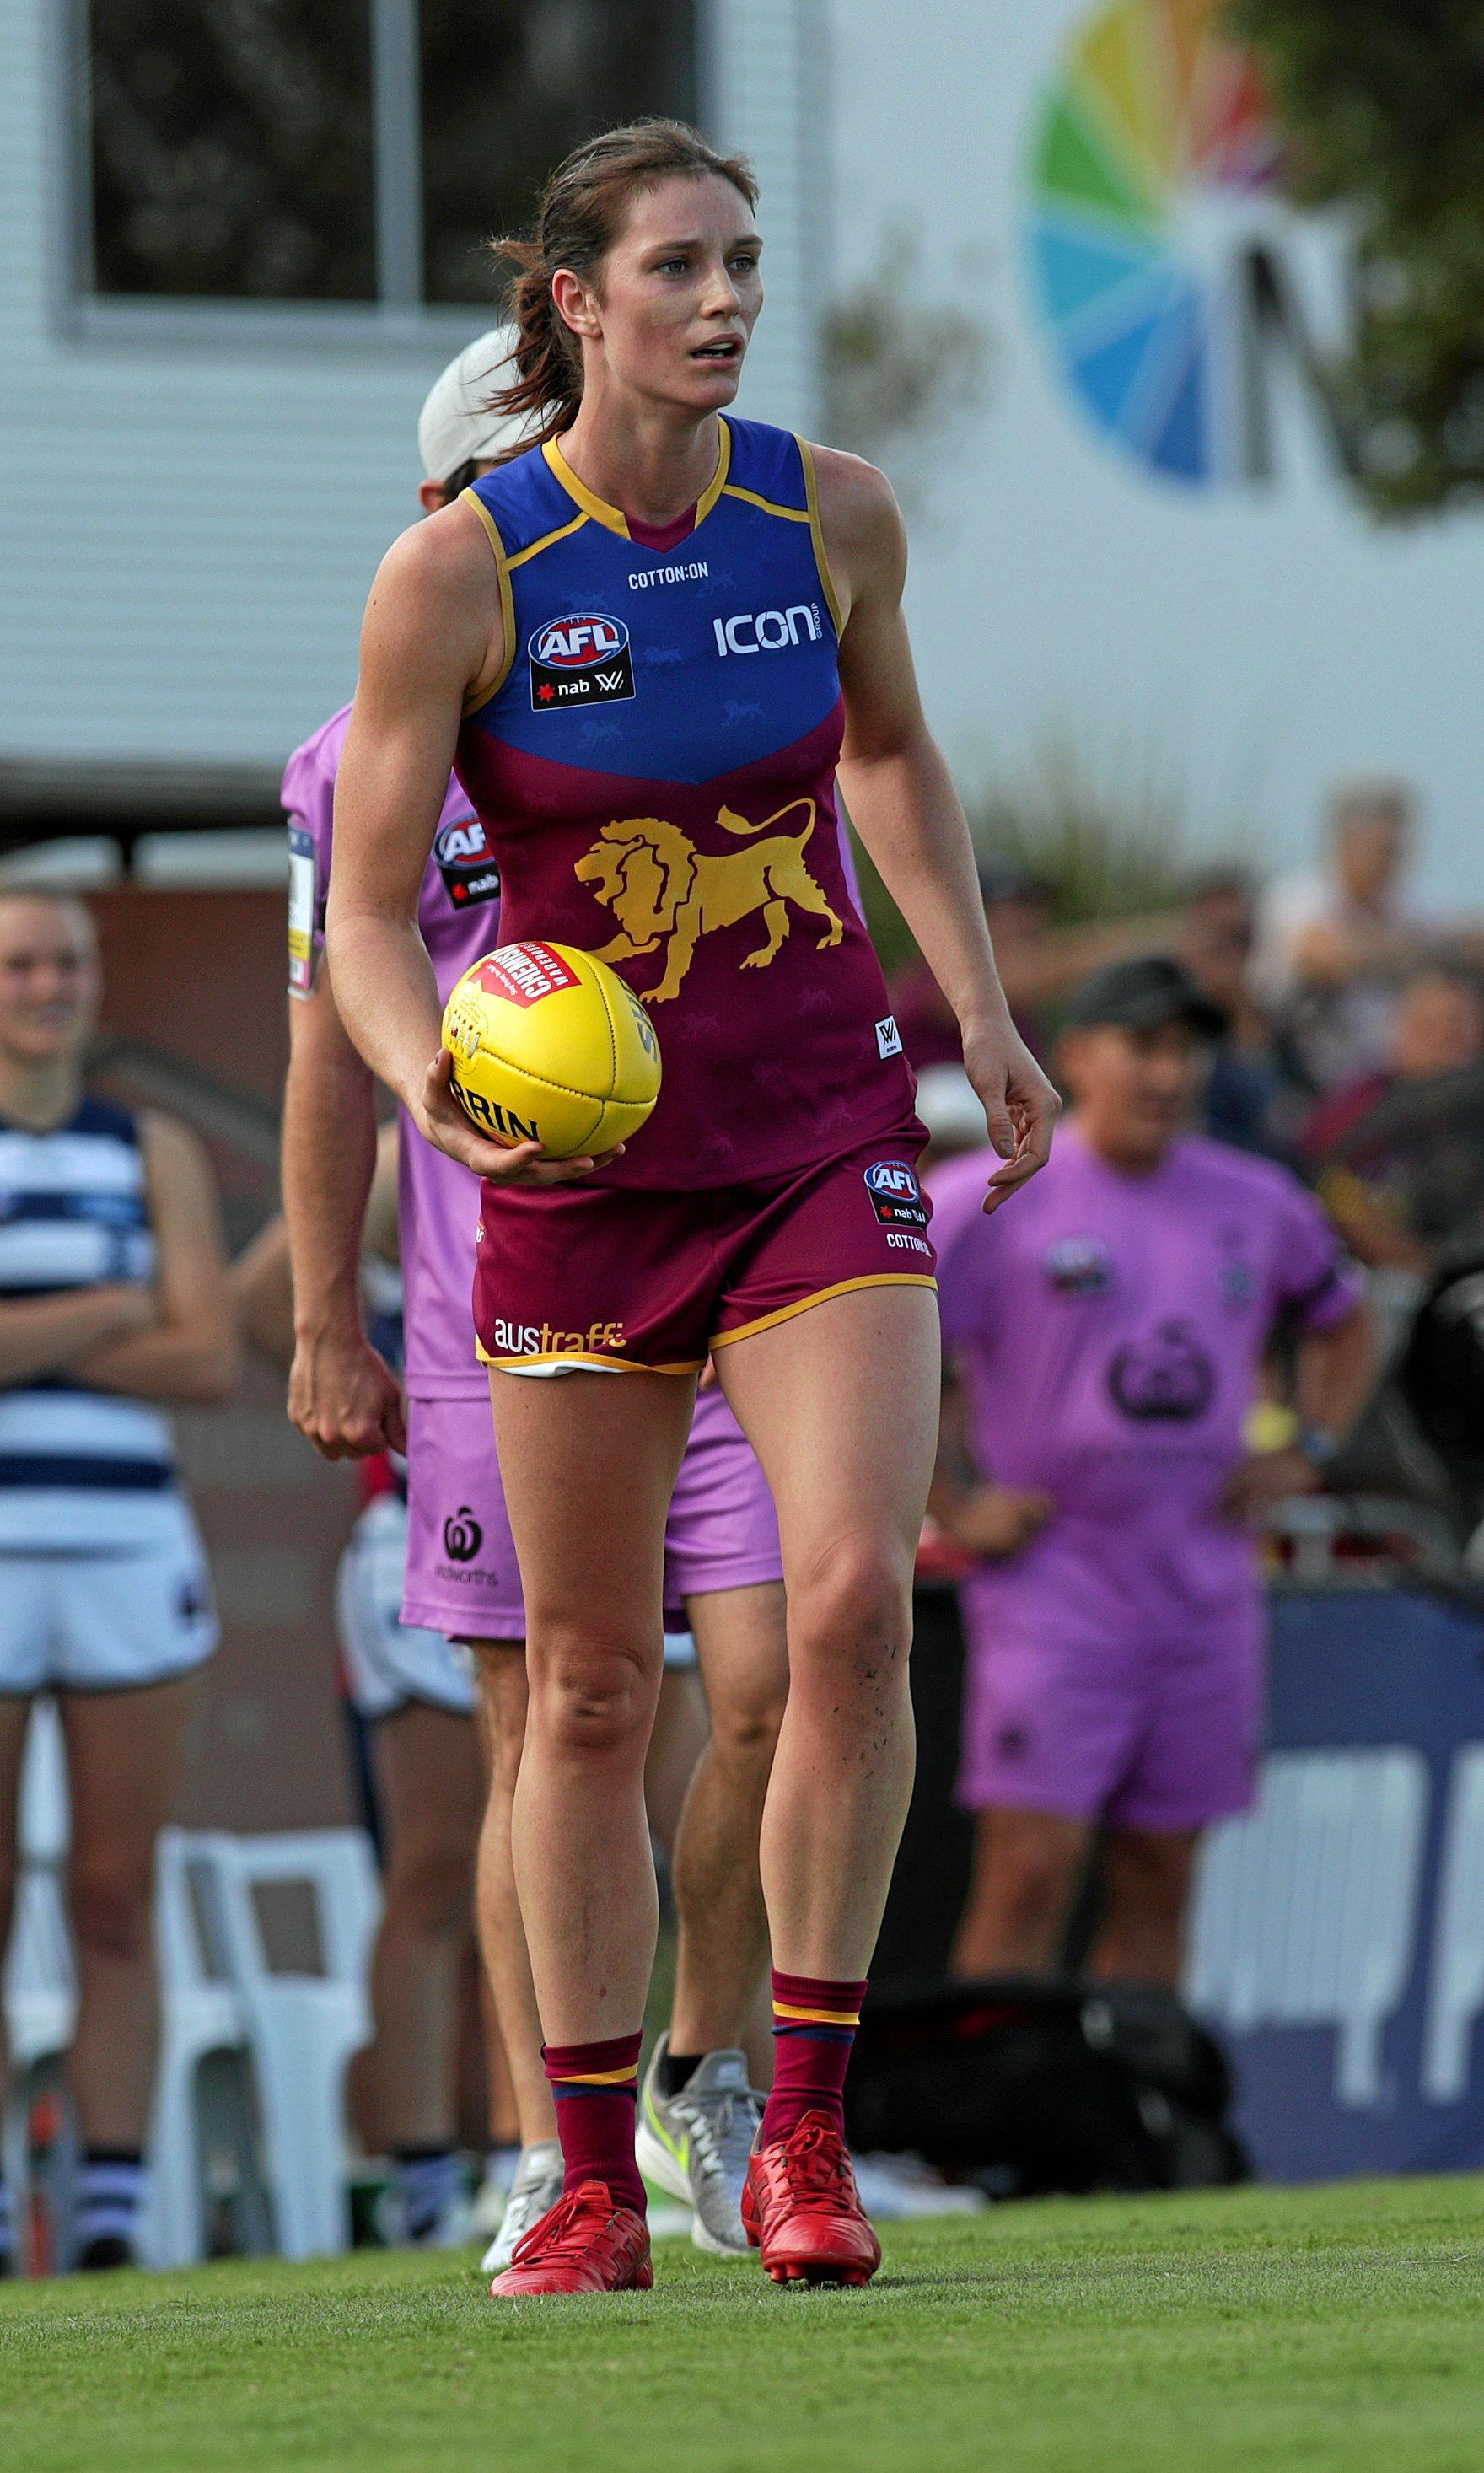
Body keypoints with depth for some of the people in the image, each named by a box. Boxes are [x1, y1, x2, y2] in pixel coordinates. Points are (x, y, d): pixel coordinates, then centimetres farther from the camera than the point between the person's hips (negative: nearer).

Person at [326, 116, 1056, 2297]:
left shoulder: (831, 516, -3)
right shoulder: (458, 575, -12)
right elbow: (368, 906, -8)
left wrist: (983, 1009, 13)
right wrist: (432, 1079, -27)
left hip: (822, 1134, 1)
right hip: (579, 1161, -1)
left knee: (855, 1595, -18)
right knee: (589, 1690, 4)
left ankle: (803, 2132, -6)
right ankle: (596, 2188, 16)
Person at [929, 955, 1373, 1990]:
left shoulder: (1259, 1205, 11)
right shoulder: (992, 1201, -5)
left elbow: (1345, 1324, 28)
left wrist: (1306, 1455, 13)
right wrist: (951, 1505, -9)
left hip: (1205, 1585, 5)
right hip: (1052, 1584, -5)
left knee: (1158, 1883, 6)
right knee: (1031, 1871, -12)